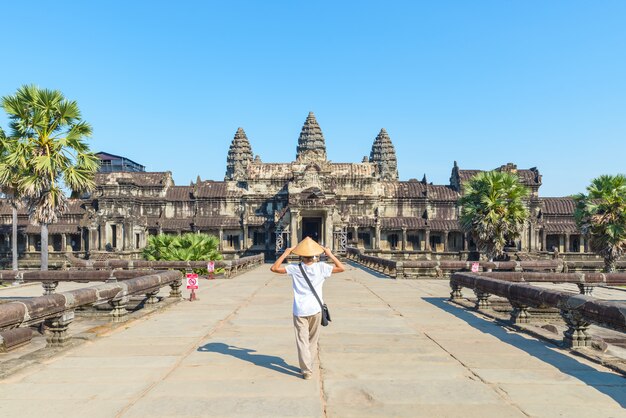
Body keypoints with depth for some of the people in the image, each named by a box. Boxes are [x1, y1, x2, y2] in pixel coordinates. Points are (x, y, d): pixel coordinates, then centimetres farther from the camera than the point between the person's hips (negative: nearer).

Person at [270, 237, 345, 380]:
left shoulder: (295, 268, -11)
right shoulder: (321, 267, -8)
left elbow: (274, 268, -7)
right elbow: (341, 268, 0)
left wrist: (285, 254, -2)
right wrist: (330, 255, 3)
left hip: (300, 311, -2)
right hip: (315, 309, 2)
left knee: (302, 341, 3)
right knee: (312, 340, 18)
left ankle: (306, 370, -2)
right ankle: (308, 366, 30)